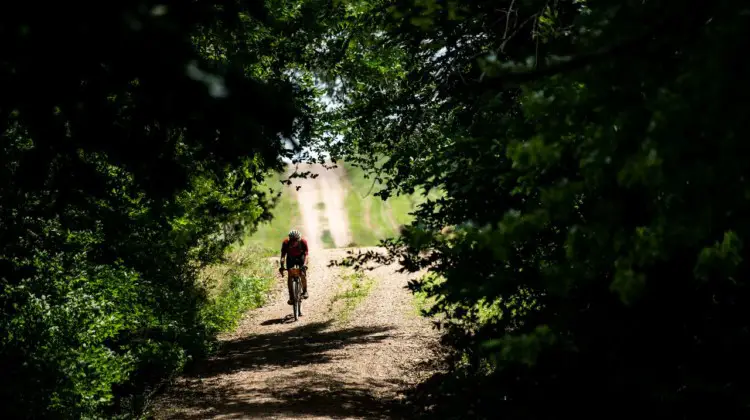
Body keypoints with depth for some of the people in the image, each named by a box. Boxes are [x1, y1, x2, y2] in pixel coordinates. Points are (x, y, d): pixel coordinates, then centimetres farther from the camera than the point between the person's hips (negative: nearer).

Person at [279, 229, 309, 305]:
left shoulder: (303, 242, -32)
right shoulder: (286, 243, -30)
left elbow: (306, 254, -36)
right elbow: (283, 255, -31)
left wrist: (305, 264, -53)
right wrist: (282, 266, -45)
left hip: (301, 257, -1)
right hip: (290, 258, 1)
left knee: (303, 274, -17)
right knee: (290, 276, -13)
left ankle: (305, 291, 8)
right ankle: (291, 296, -7)